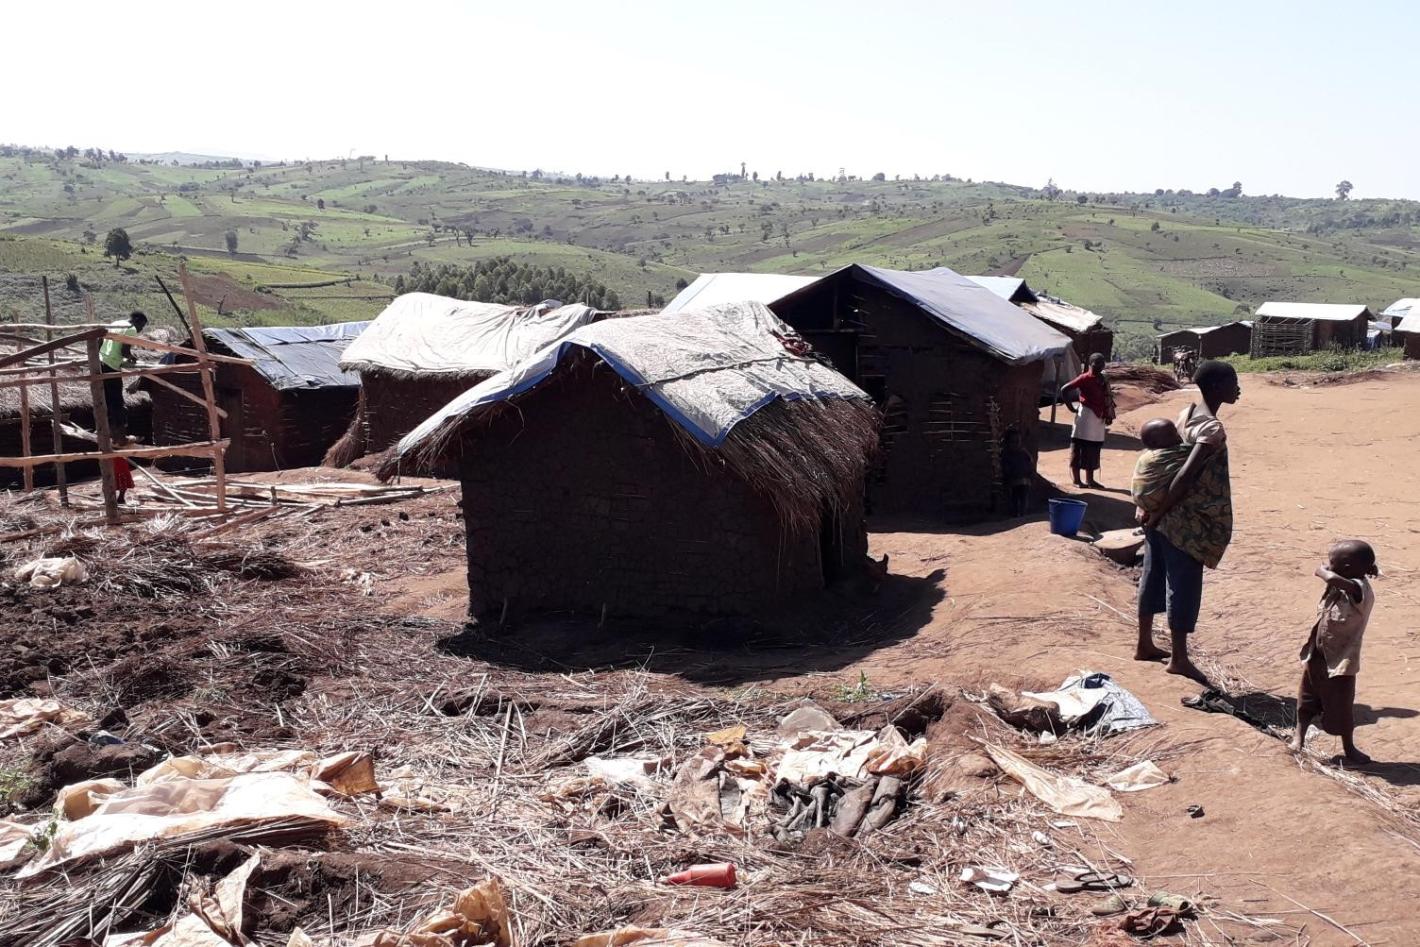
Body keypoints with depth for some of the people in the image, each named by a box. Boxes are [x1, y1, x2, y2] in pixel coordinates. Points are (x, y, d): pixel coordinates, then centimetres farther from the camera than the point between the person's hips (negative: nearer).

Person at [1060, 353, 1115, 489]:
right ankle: (1076, 480, 2)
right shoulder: (1085, 378, -11)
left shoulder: (1103, 380, 10)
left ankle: (1090, 479, 20)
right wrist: (1071, 408, -11)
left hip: (1099, 418, 7)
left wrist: (1109, 415, 4)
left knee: (1093, 450, 12)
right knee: (1079, 448, -2)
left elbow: (1107, 398, 16)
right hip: (1085, 417, -7)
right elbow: (1064, 389, -16)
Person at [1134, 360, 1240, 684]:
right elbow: (1186, 476, -27)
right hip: (1186, 523, -9)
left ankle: (1144, 645, 29)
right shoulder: (1213, 429, -20)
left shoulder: (1186, 415, 8)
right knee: (1184, 587, 2)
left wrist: (1154, 508, 11)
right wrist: (1159, 512, -20)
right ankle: (1179, 658, 13)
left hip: (1162, 516, 9)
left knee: (1153, 578, 17)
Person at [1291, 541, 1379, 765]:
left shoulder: (1359, 589, -27)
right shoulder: (1339, 586, 0)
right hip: (1318, 657, 7)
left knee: (1341, 707, 10)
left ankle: (1348, 748, 27)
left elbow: (1333, 579, -44)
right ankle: (1299, 737, 32)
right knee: (1307, 698, 17)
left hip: (1341, 662, -7)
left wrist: (1322, 571, -28)